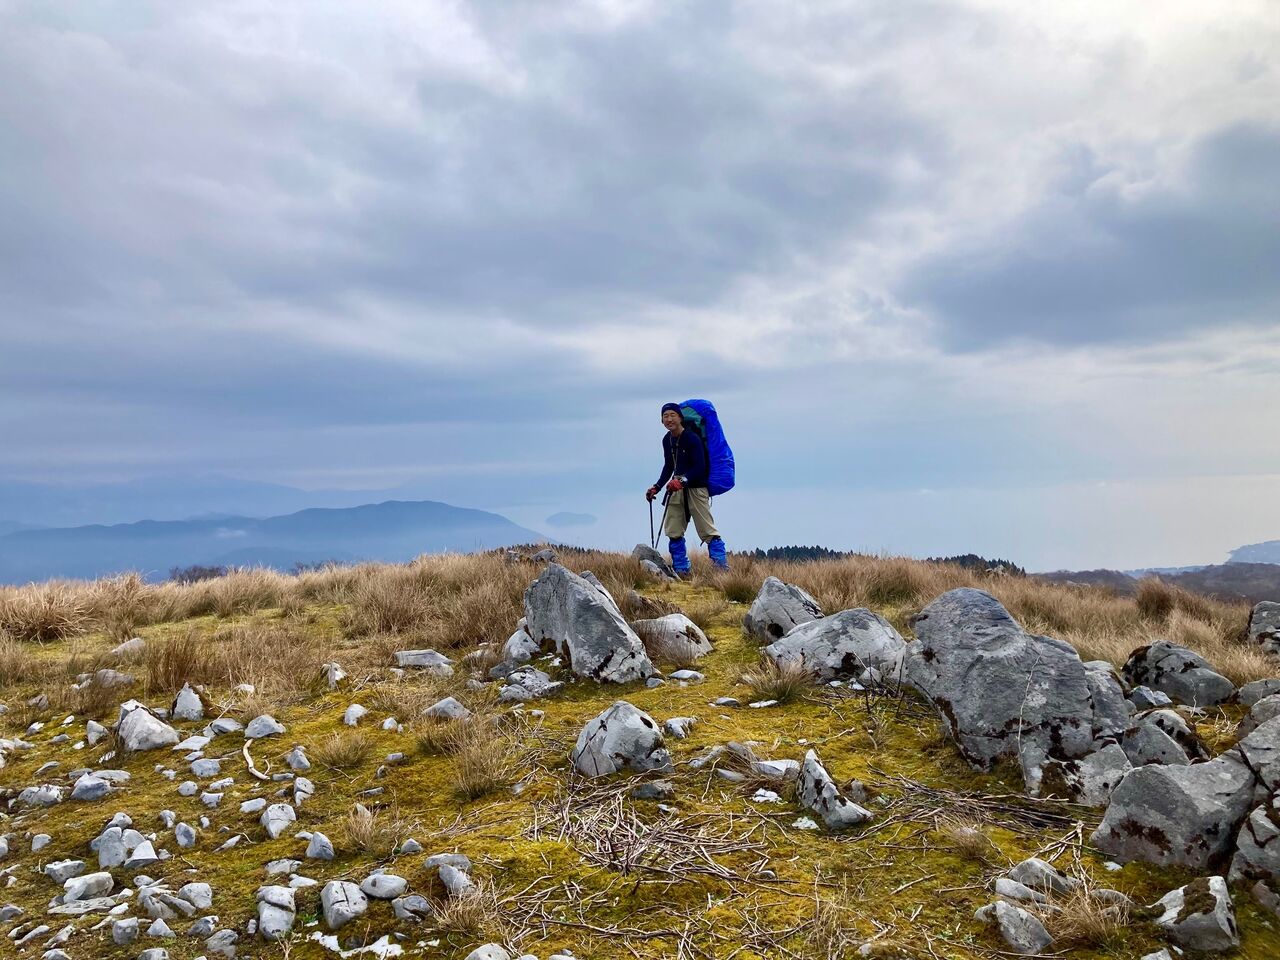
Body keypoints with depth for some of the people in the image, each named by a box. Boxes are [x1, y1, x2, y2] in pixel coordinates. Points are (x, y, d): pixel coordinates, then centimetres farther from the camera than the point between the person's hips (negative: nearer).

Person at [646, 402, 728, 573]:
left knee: (707, 530, -10)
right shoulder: (667, 440, 7)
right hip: (677, 488, 7)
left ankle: (722, 567, -8)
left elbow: (700, 467, -21)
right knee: (673, 532, 5)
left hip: (696, 487, -7)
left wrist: (682, 480, -34)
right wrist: (657, 487, 10)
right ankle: (681, 570, 13)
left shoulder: (692, 438, -15)